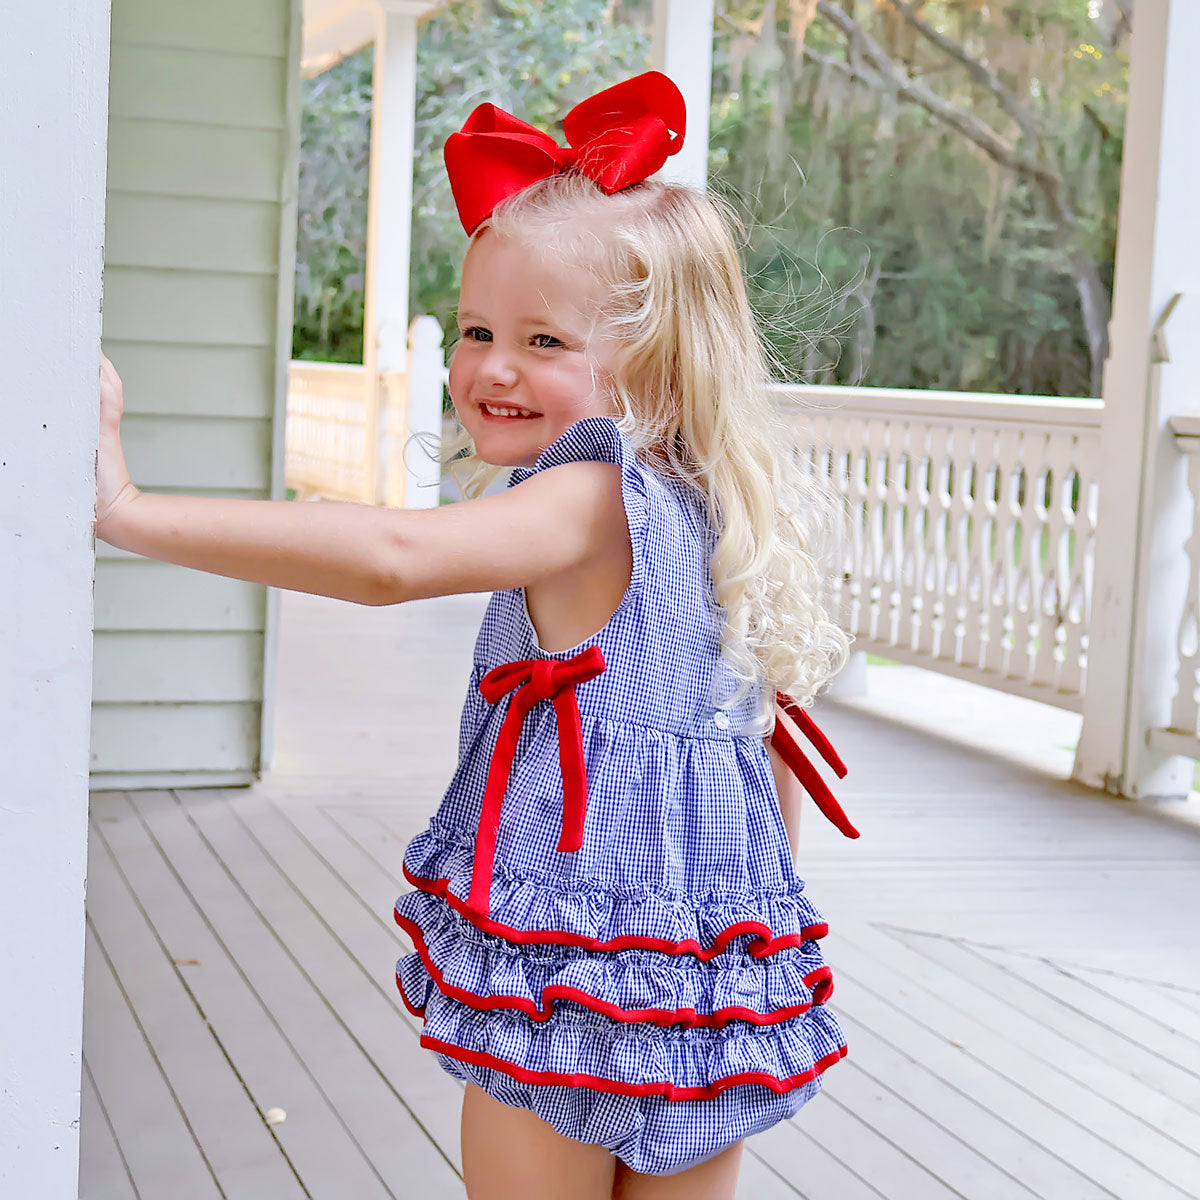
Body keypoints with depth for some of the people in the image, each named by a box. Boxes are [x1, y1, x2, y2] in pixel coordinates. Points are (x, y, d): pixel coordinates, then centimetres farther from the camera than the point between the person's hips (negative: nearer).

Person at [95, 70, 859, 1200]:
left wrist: (129, 509, -31)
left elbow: (394, 555, -31)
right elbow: (776, 735, 18)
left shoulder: (592, 496, -16)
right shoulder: (723, 514, 10)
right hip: (725, 958, 8)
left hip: (568, 972, -8)